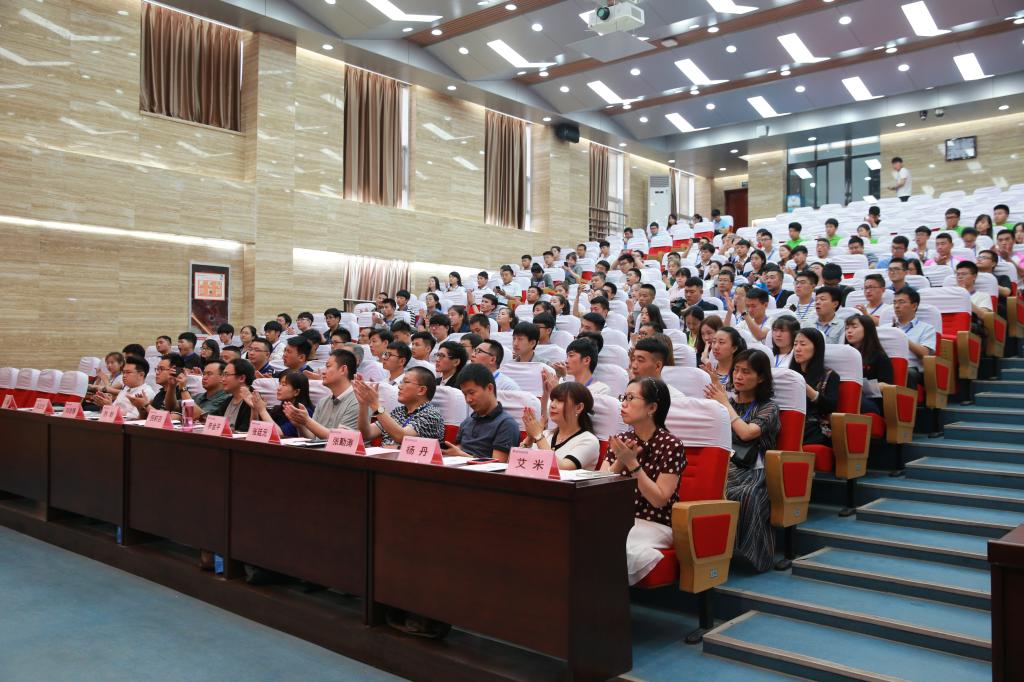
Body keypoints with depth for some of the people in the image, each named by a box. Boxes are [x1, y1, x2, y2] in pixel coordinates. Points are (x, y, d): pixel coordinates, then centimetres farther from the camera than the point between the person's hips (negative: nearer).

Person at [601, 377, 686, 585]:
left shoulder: (671, 445, -10)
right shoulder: (620, 441, 6)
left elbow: (659, 500, -14)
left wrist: (632, 463, -20)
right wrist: (619, 462, -15)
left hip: (655, 525, -5)